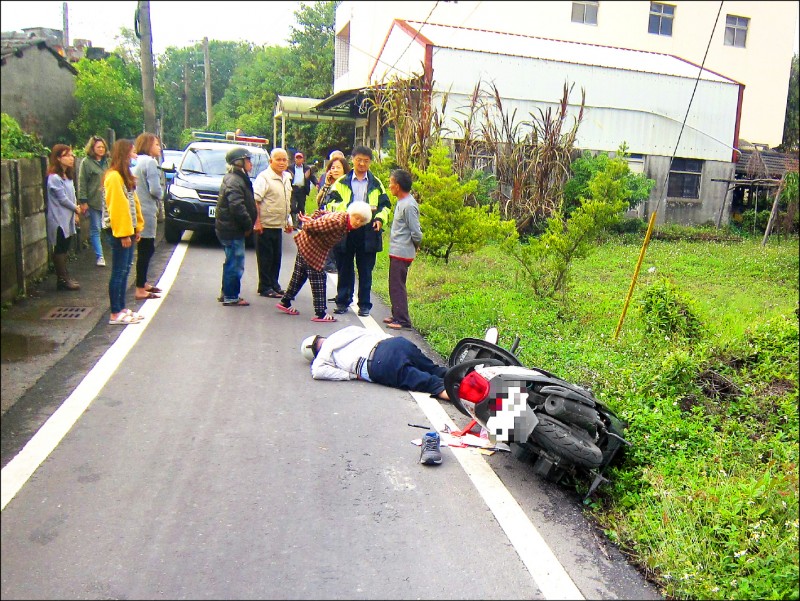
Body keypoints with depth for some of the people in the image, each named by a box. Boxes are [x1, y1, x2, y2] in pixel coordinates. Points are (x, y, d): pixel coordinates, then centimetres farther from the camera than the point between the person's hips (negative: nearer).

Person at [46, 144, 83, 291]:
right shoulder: (54, 178, -16)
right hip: (59, 219, -9)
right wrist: (76, 208, -2)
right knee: (60, 249, -2)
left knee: (64, 248, 12)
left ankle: (64, 278, 19)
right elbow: (62, 198, -16)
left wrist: (76, 209, -1)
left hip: (68, 218, 9)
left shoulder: (67, 176, 13)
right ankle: (62, 280, 4)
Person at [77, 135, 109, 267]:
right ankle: (99, 257, 7)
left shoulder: (107, 162, 12)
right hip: (94, 201, -4)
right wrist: (83, 201, -11)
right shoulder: (86, 163, -3)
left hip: (107, 200, 4)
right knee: (95, 230, 2)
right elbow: (82, 183, -6)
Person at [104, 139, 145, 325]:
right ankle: (115, 314, 2)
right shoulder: (113, 177, -15)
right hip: (120, 232, -10)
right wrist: (123, 233, -20)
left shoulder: (125, 176, 17)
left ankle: (122, 308, 22)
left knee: (125, 271, 13)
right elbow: (116, 207, -19)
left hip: (127, 230, 10)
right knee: (118, 272, -4)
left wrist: (137, 227, 14)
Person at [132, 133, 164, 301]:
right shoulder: (150, 162, -13)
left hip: (139, 209, 9)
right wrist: (161, 194, 2)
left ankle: (143, 283, 29)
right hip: (146, 211, -9)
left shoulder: (136, 161, 13)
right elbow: (155, 189, -20)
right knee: (146, 250, -5)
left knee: (146, 249, 19)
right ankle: (140, 290, -2)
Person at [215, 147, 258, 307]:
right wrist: (248, 225, -16)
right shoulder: (234, 181, -17)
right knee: (235, 264, -4)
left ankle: (227, 293, 28)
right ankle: (231, 297, 3)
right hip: (232, 229, -11)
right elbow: (238, 207, -26)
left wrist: (249, 224, 12)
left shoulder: (237, 178, 16)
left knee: (232, 263, 18)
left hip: (231, 228, 11)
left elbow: (248, 204, 20)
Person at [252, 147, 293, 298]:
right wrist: (257, 221, -21)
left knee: (276, 257, 12)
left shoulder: (286, 178, 13)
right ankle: (265, 287, 9)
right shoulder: (264, 177, -12)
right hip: (265, 225, -7)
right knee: (265, 257, 0)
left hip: (278, 224, 7)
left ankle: (274, 284, 23)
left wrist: (288, 221, 21)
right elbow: (255, 200, -17)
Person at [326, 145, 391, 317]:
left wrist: (380, 219, -9)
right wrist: (349, 209, -18)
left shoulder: (376, 184, 10)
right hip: (345, 232, 0)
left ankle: (364, 304, 15)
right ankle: (343, 301, 20)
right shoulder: (341, 182, 6)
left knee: (365, 271, 6)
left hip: (368, 233, 0)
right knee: (345, 269, 9)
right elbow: (331, 203, -1)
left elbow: (385, 205, 11)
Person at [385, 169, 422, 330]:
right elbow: (415, 233, 18)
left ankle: (402, 320, 1)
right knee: (395, 285, 16)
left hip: (401, 253, -10)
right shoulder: (402, 202, 11)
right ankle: (397, 315, 27)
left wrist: (415, 246, -1)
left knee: (398, 286, -5)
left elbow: (416, 233, -18)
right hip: (396, 252, 10)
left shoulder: (408, 205, -19)